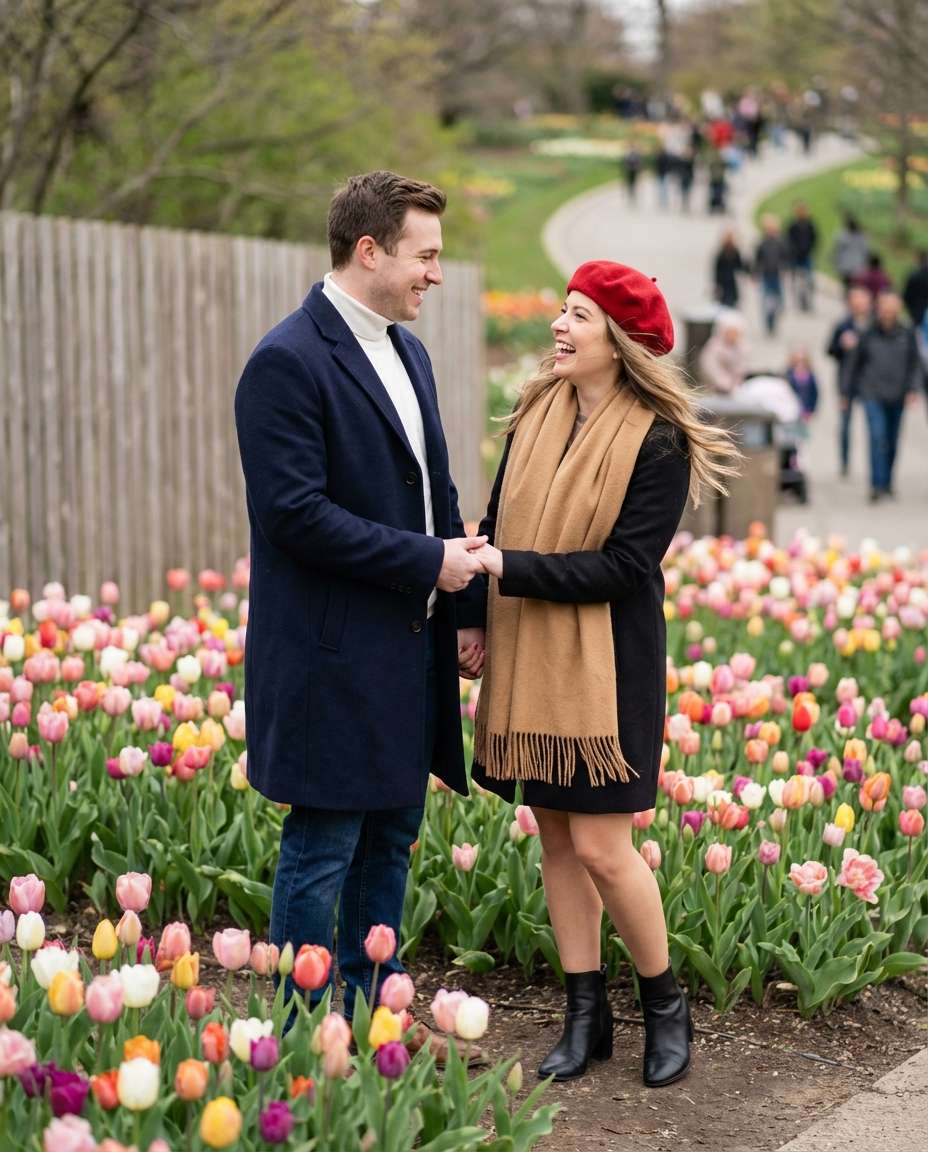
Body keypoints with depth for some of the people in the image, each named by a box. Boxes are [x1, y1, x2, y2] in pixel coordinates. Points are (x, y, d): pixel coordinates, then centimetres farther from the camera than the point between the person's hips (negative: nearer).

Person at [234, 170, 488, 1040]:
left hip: (409, 645, 9)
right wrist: (429, 562, -17)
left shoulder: (406, 350, 13)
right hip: (333, 656, -9)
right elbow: (295, 513, -22)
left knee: (392, 837, 15)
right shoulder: (287, 362, -16)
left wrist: (464, 606, 11)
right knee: (323, 849, -1)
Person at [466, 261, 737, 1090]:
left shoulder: (658, 441, -12)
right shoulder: (536, 415, 5)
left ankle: (666, 1005, 17)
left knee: (599, 847, -5)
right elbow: (496, 521, 9)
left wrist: (508, 568, -22)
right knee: (555, 837, 10)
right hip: (528, 657, 6)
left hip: (607, 665, -6)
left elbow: (623, 565, -17)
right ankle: (587, 1015, 22)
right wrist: (473, 615, -6)